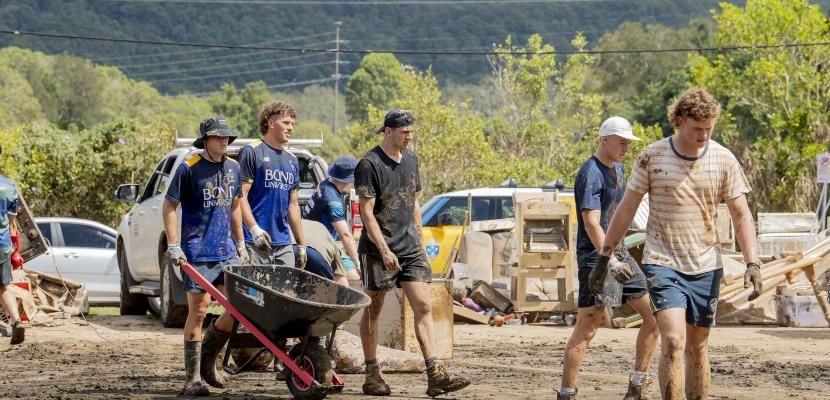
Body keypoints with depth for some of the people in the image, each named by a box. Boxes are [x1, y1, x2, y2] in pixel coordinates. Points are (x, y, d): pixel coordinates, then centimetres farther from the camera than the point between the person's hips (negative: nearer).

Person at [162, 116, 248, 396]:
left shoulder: (233, 169, 11)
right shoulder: (189, 169, -8)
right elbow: (169, 207, -6)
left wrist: (240, 243, 19)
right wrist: (173, 247, -12)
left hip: (226, 252, 6)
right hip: (197, 254, -6)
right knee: (198, 312, -4)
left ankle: (207, 352, 20)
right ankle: (193, 379, 2)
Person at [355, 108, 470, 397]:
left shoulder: (410, 159, 12)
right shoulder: (370, 165, -10)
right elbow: (367, 212, -14)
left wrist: (418, 238, 16)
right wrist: (384, 250, -19)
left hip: (410, 247, 6)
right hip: (378, 249, -6)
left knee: (423, 306, -5)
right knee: (373, 310, 4)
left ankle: (435, 376, -11)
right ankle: (372, 376, 12)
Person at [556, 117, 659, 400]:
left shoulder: (618, 169, 14)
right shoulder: (590, 175, -14)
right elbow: (591, 224, -23)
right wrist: (610, 261, -30)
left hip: (619, 254, 9)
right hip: (595, 258, -9)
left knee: (654, 316, 4)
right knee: (586, 329, -9)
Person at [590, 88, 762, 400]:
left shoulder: (723, 160, 0)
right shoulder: (652, 156, -4)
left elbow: (741, 215, 3)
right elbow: (626, 209, 4)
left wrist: (752, 263, -8)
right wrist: (604, 257, 5)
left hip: (705, 266, 2)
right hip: (662, 264, -2)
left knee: (697, 347, 8)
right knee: (673, 342, -17)